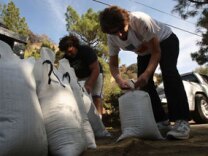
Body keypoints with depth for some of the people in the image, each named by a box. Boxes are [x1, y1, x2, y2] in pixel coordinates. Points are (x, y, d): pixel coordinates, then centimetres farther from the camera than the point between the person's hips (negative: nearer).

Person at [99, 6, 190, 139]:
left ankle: (182, 121, -30)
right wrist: (119, 79, -37)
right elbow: (113, 64, -15)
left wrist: (147, 73, -49)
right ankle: (162, 121, 3)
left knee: (169, 73, -30)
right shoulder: (112, 38, -22)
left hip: (166, 40, -5)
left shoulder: (141, 20, -39)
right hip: (144, 52, 5)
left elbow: (156, 52, -33)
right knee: (144, 83, -8)